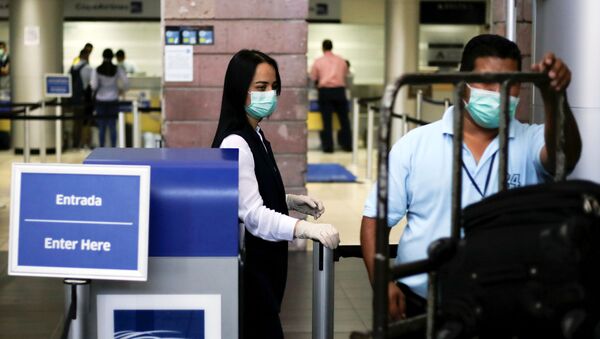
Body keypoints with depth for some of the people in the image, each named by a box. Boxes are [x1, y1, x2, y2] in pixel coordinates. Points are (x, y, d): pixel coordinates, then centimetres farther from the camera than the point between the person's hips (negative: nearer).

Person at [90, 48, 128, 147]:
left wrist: (91, 84, 12)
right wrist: (120, 89, 11)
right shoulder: (117, 69, -4)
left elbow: (94, 86, -10)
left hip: (100, 100, 0)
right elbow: (126, 83, -8)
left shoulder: (97, 70, -6)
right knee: (113, 126, 4)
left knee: (101, 127, 5)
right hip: (113, 100, 0)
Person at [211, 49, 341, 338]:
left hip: (264, 260, 10)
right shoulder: (235, 144, -20)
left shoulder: (255, 135, 11)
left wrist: (292, 202, 3)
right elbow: (252, 214, -27)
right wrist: (307, 229, -38)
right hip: (247, 265, -10)